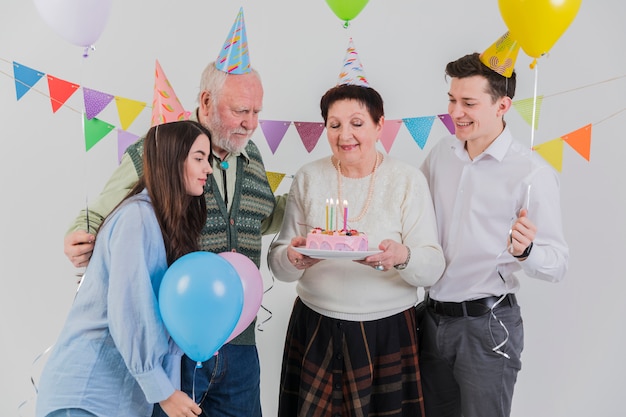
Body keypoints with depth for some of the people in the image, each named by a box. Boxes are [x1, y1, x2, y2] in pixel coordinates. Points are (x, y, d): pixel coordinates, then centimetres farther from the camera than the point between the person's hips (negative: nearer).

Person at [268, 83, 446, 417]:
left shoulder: (408, 180, -4)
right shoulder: (308, 178, 1)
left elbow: (433, 267, -8)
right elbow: (278, 265, 1)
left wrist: (403, 257, -30)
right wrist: (292, 258, -22)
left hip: (388, 331, -1)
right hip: (315, 329, 2)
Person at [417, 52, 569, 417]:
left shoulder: (532, 173, -14)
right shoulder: (441, 154, 1)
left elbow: (558, 264, -14)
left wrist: (526, 250, -33)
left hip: (487, 324, -5)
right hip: (432, 316, 5)